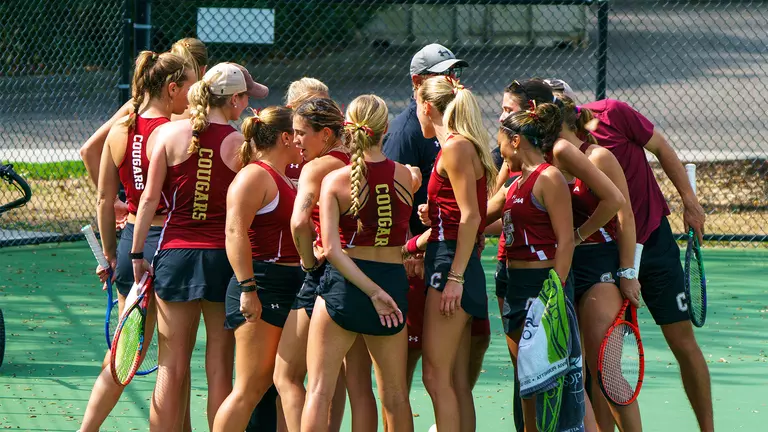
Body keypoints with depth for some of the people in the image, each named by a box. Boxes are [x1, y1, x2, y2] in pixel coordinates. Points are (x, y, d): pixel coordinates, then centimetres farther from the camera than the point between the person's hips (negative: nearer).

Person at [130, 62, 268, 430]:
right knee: (219, 369, 5)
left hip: (176, 253, 1)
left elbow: (150, 198, 0)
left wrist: (138, 254, 5)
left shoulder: (169, 134, 0)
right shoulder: (241, 144, -6)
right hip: (223, 257, -1)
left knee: (172, 368, 4)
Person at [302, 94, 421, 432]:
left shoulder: (335, 180, -9)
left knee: (319, 390, 1)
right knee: (395, 394, 12)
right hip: (394, 281, 3)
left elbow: (331, 249, -17)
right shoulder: (407, 176, -1)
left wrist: (373, 292, -17)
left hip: (342, 285, -3)